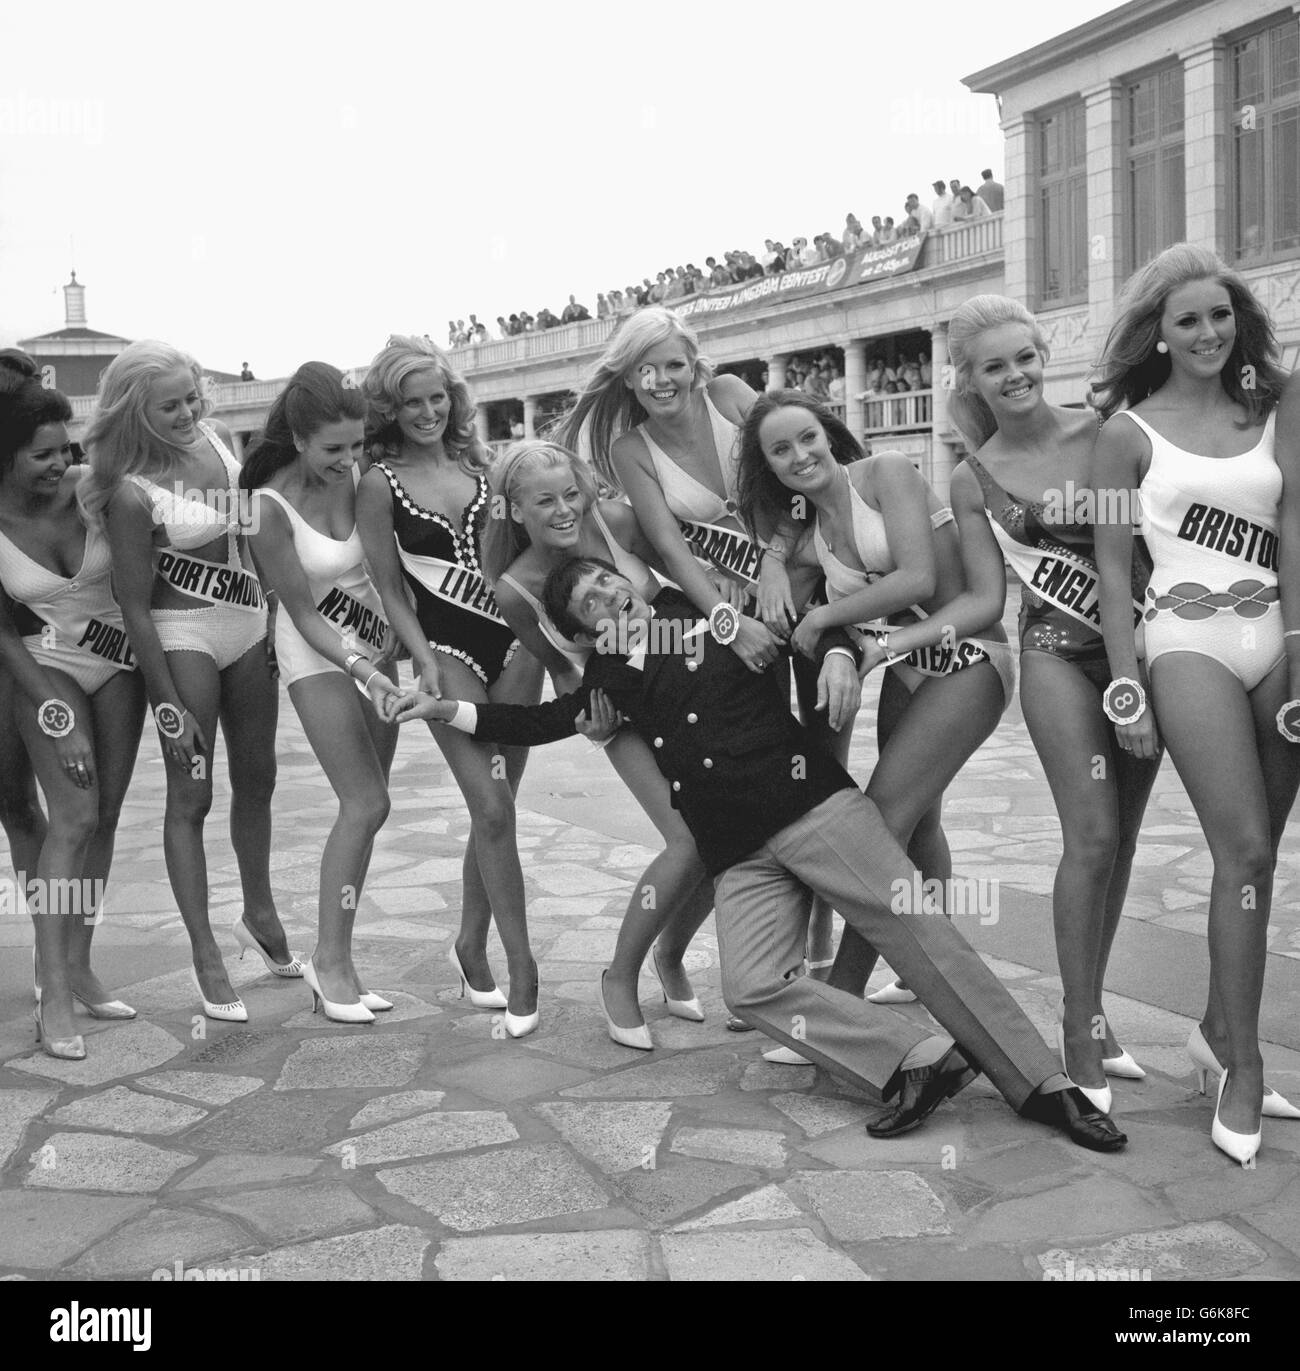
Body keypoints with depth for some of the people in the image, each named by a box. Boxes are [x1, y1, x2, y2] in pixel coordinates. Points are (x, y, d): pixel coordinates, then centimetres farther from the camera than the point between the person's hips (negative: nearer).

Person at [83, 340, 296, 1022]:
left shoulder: (217, 437, 1)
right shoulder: (132, 492, -18)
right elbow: (134, 606, -15)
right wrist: (170, 707, -15)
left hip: (249, 620, 7)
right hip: (182, 634, -7)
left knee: (256, 780, 16)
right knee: (190, 796, -1)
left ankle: (259, 914, 35)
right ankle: (206, 958, 7)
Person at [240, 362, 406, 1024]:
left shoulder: (360, 475, -5)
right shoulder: (271, 506, -18)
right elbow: (303, 611, -16)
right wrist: (359, 668, -27)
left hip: (375, 641, 5)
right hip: (318, 653, -5)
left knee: (365, 807, 5)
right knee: (366, 804, -14)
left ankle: (333, 958, 16)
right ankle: (331, 963, -1)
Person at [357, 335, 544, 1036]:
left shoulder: (477, 461, 8)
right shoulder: (380, 483, -3)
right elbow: (390, 589, -2)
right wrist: (424, 660, -11)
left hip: (514, 635, 4)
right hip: (449, 648, -4)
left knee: (495, 802, 7)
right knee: (492, 809, -9)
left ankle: (472, 944, 23)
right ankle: (521, 966, -1)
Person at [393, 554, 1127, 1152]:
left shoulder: (705, 607, 7)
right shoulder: (611, 673, 16)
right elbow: (544, 722, 23)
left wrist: (837, 653, -10)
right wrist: (452, 709, 18)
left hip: (812, 801, -3)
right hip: (741, 855, 3)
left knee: (918, 931, -10)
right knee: (752, 986, -19)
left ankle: (1039, 1082, -3)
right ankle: (920, 1060, -15)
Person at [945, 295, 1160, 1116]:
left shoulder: (1106, 433, 5)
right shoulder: (975, 481, 3)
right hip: (1061, 653, -2)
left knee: (1118, 840, 7)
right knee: (1093, 837, -13)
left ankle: (1090, 1014, 21)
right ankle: (1081, 1039, -3)